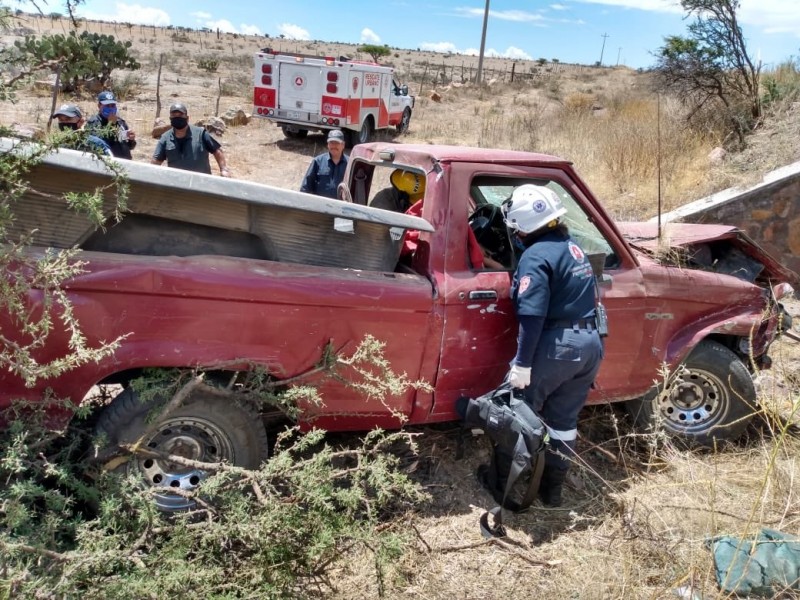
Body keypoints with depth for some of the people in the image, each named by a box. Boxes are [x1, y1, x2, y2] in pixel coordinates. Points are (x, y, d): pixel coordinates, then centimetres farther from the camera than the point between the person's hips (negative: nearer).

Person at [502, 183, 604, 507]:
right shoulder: (573, 246, 12)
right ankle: (552, 489, 26)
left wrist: (522, 363, -20)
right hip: (590, 344, 8)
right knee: (563, 419, 17)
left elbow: (532, 316, -22)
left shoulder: (536, 256, -15)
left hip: (556, 347, -8)